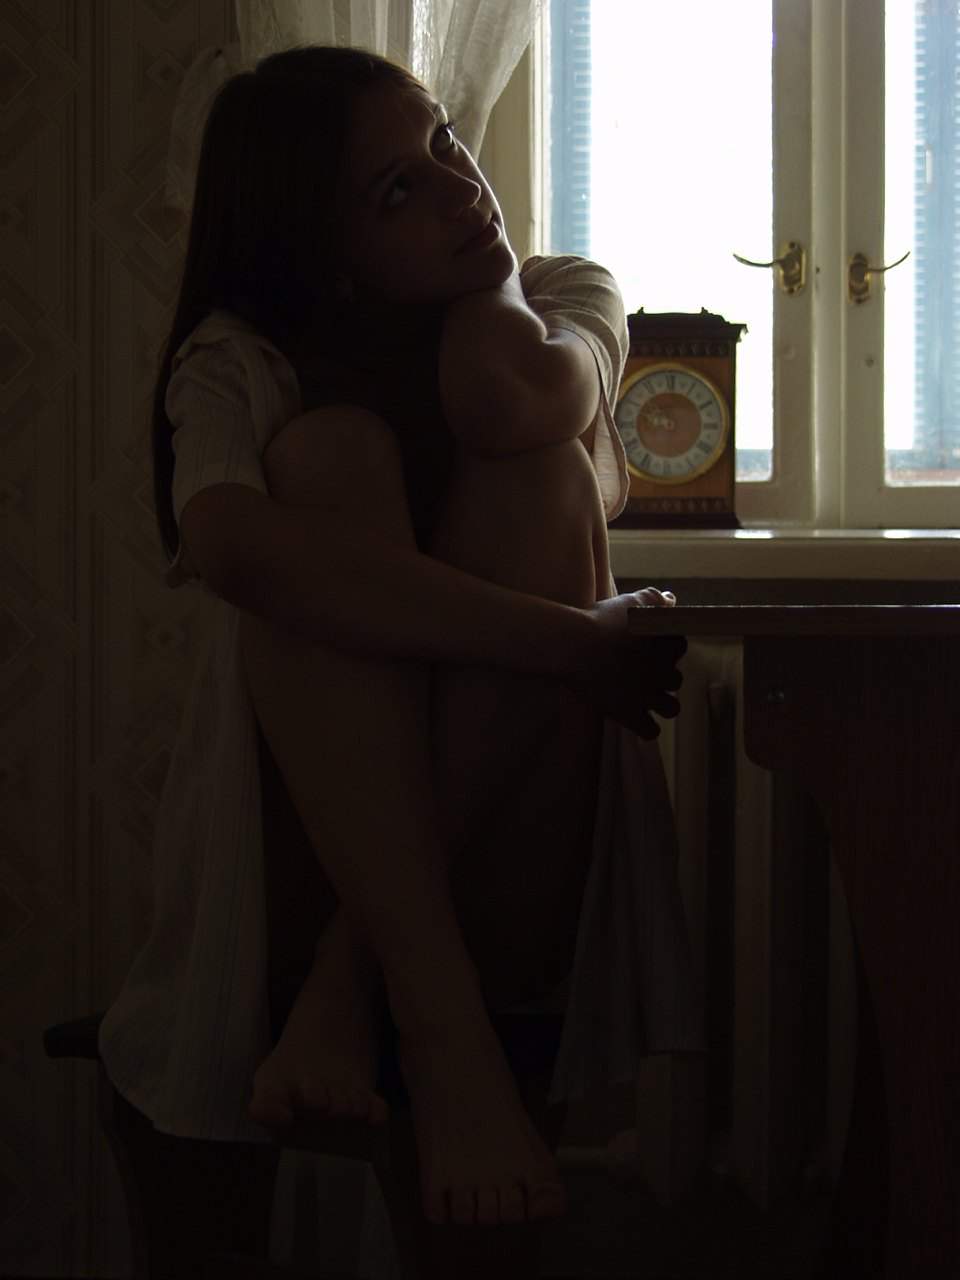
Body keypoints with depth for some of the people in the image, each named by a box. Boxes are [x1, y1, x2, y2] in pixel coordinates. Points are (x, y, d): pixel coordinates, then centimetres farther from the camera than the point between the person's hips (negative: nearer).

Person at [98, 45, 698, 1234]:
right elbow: (228, 542, -32)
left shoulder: (570, 298, 5)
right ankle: (444, 1041, -37)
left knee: (534, 459, -20)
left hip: (506, 871, 2)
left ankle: (342, 994, -23)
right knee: (329, 448, -24)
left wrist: (487, 282, -3)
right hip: (292, 861, -1)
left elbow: (509, 401, -24)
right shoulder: (241, 363, -5)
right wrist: (569, 643, -33)